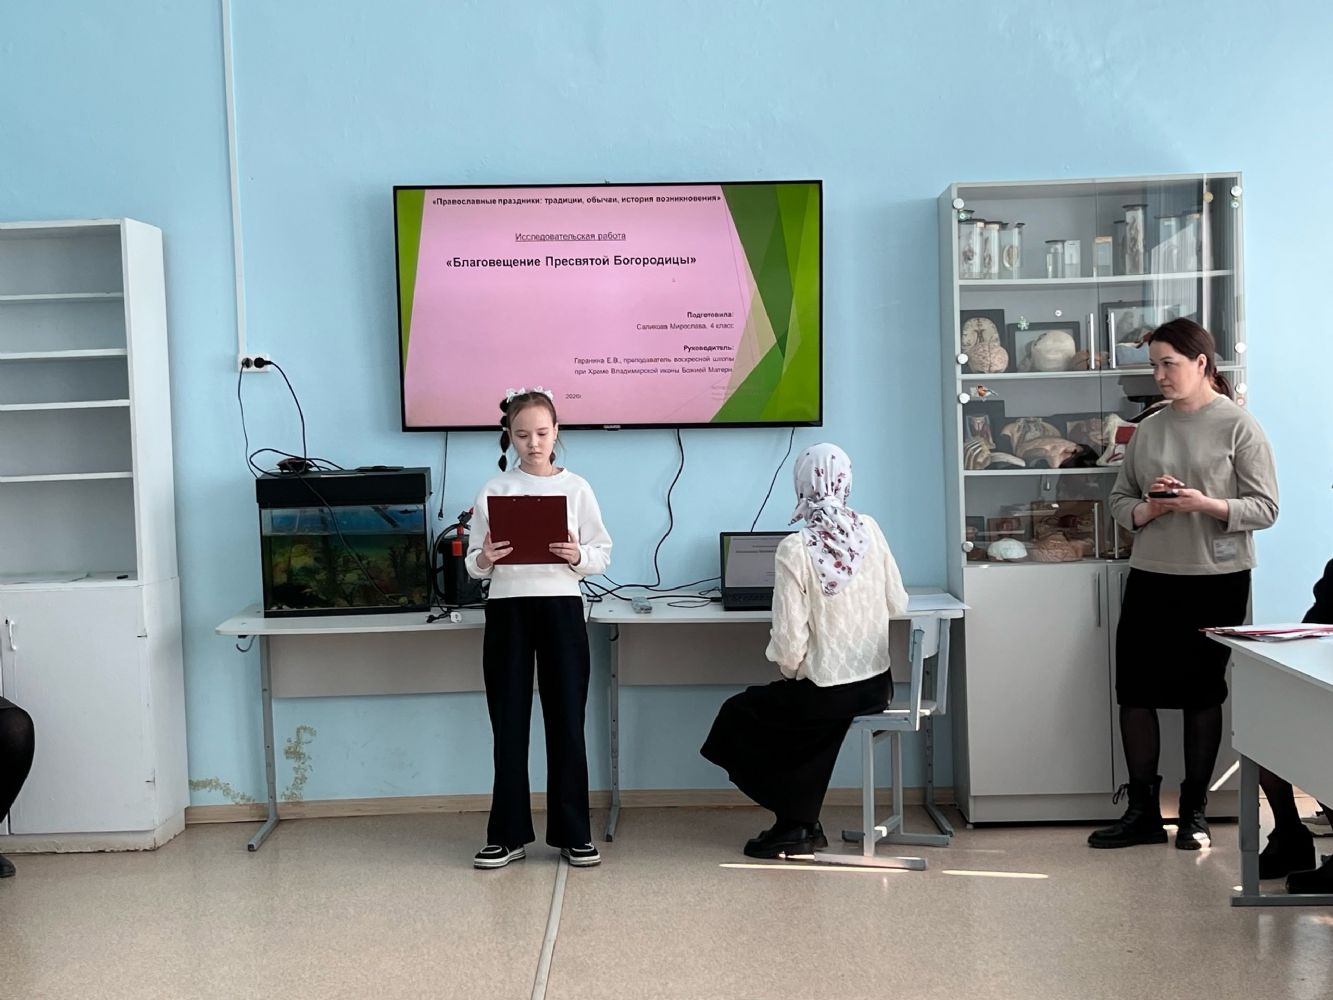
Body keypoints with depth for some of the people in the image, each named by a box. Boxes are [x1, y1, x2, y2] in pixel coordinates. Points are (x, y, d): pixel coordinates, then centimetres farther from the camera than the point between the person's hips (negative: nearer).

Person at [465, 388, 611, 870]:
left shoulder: (576, 488, 4)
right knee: (509, 725, 5)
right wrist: (485, 560, -18)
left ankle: (572, 833, 15)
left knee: (567, 721, 4)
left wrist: (578, 556, -16)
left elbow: (602, 554, 4)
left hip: (561, 608, 0)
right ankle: (508, 834, 15)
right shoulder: (493, 490, 4)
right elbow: (473, 564, 4)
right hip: (507, 610, 0)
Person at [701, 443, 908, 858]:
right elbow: (898, 605, 2)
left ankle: (795, 824, 23)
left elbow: (789, 639, -18)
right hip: (877, 684, 6)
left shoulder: (795, 549, -18)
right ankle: (801, 823, 29)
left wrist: (789, 671, 1)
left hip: (825, 691, -6)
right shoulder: (870, 530, -4)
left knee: (737, 715, 19)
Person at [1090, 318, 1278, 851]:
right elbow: (1120, 500, 10)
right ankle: (1142, 811, 15)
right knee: (1135, 691, 3)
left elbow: (1265, 507, -7)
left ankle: (1193, 811, 21)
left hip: (1216, 580, -4)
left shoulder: (1238, 426, -5)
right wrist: (1151, 508, -11)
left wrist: (1205, 504, -22)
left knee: (1202, 693, 7)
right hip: (1151, 577, 4)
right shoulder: (1148, 429, 8)